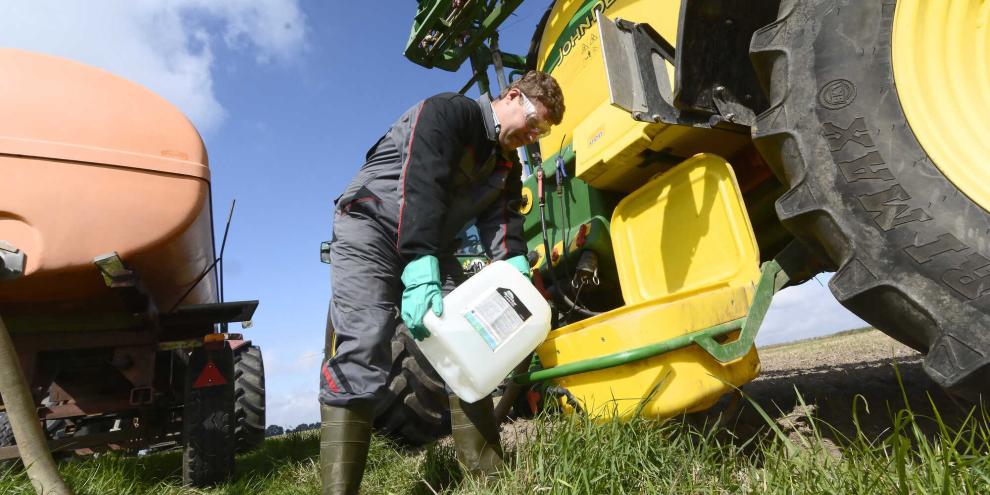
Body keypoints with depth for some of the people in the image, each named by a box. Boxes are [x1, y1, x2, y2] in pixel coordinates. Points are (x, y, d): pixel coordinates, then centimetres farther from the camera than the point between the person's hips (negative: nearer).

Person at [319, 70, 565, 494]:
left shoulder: (507, 165, 12)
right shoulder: (449, 111, -12)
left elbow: (504, 225, -1)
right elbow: (421, 185, -27)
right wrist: (420, 274, -37)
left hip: (434, 247, 8)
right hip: (370, 229, -7)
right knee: (360, 354, -20)